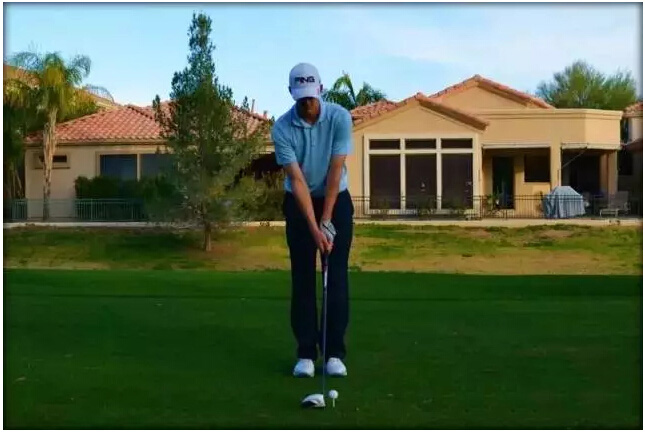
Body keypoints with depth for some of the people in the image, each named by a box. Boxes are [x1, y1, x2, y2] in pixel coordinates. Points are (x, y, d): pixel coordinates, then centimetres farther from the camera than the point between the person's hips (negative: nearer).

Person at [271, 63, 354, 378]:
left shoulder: (339, 117, -18)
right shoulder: (282, 129, -18)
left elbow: (335, 171, -19)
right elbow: (297, 180, -22)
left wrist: (326, 221, -22)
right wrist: (314, 227, -28)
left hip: (337, 200, 0)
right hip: (299, 204, 0)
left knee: (336, 277, -4)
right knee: (303, 278, -2)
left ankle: (335, 353, 2)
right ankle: (306, 353, 5)